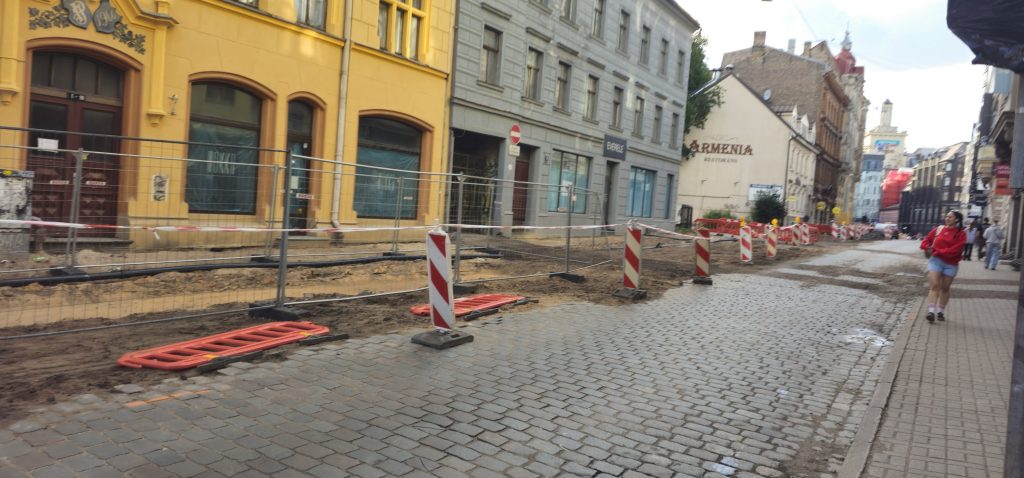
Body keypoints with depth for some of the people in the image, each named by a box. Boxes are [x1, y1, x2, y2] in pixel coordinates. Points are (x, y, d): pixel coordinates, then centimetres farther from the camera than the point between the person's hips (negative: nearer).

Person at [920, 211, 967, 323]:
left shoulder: (961, 233, -4)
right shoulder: (939, 228, 5)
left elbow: (955, 249, -15)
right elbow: (927, 239, 11)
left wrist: (937, 252, -20)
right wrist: (927, 248, -10)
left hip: (950, 264, -1)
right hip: (935, 260, 1)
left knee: (945, 288, 10)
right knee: (934, 285, -10)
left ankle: (941, 311, 21)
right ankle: (931, 311, -17)